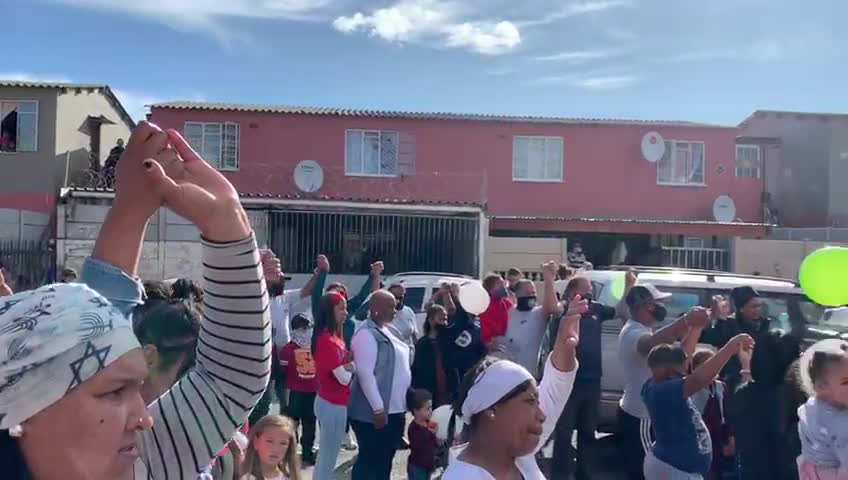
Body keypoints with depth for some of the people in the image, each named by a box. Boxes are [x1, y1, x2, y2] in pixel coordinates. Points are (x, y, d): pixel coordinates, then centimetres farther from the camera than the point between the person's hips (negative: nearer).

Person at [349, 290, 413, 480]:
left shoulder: (386, 331, 13)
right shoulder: (367, 334, -15)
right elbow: (365, 374, -21)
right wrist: (378, 408, -23)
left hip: (394, 410, 9)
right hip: (374, 412, -9)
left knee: (385, 460, 16)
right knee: (370, 461, -1)